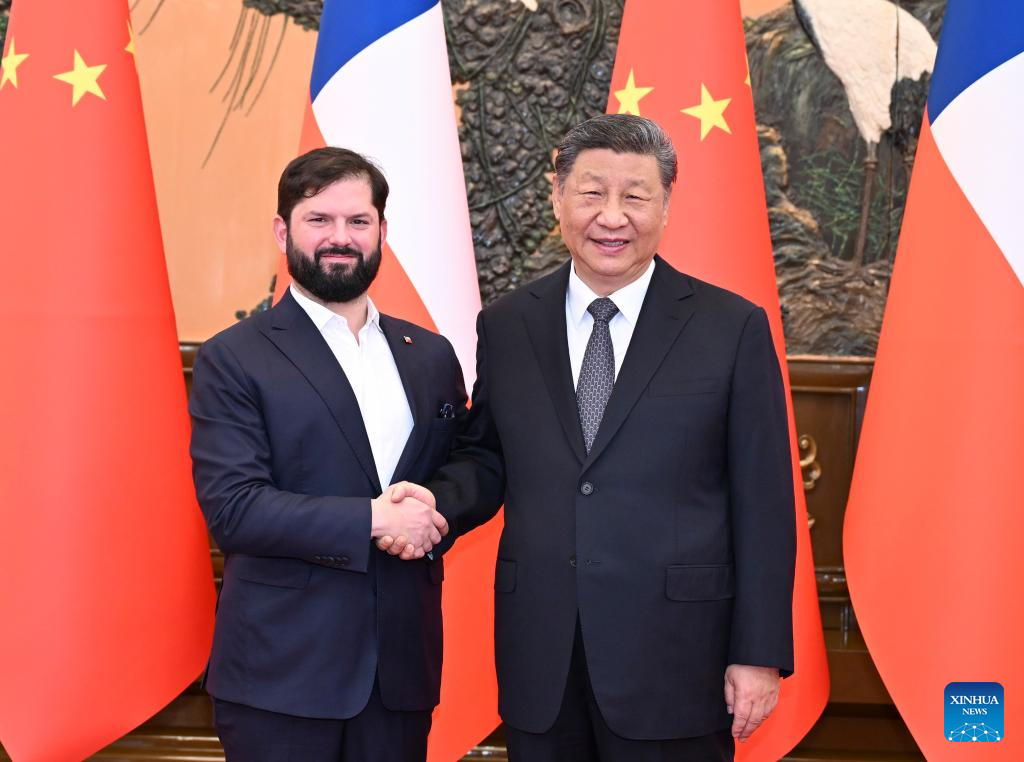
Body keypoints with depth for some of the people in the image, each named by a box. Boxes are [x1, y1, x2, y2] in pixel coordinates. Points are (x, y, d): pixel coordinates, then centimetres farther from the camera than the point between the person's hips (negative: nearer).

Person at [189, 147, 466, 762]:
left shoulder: (431, 357, 11)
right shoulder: (233, 359, -4)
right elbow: (232, 507, -13)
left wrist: (433, 510, -10)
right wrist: (374, 519, -17)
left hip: (402, 665, 4)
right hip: (282, 669, -4)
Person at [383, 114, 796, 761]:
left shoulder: (732, 328, -4)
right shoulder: (507, 326, 6)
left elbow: (763, 506, -3)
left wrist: (759, 655, -5)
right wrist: (436, 505, -8)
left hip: (673, 658, -3)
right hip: (540, 660, 3)